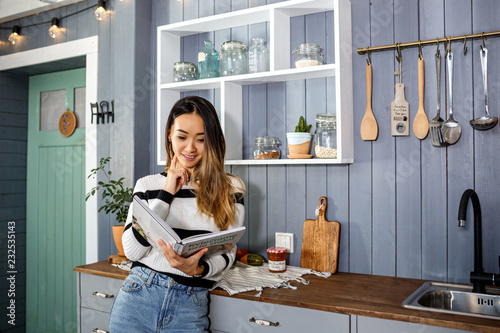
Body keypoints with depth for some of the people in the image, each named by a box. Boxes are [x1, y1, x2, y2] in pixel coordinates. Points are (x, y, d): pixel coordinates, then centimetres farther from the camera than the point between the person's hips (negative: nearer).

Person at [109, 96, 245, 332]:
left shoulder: (230, 189, -1)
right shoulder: (148, 185, 4)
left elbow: (227, 253, 0)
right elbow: (132, 250, -4)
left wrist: (198, 269, -21)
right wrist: (167, 193, -7)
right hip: (138, 296, 1)